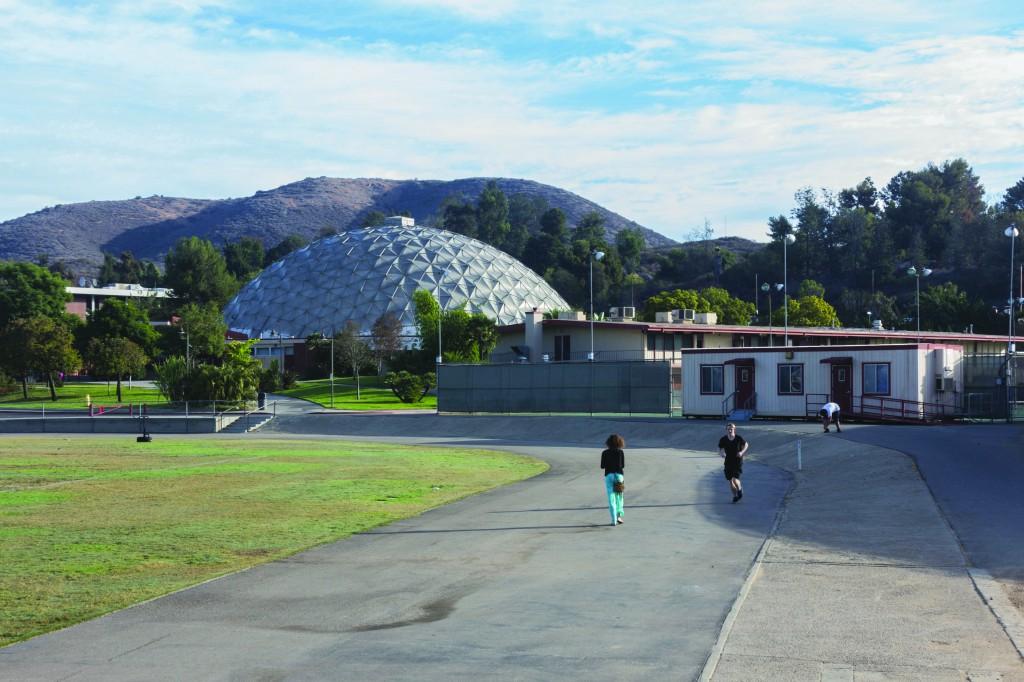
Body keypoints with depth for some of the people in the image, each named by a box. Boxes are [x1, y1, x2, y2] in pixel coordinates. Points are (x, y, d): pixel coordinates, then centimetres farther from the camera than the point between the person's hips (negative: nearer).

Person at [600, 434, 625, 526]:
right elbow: (623, 465, -1)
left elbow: (602, 466, -1)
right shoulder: (621, 452, -2)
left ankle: (614, 520, -4)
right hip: (619, 475, 0)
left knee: (611, 498, 1)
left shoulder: (605, 453, -1)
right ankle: (619, 515, 4)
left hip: (609, 475, 0)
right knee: (619, 497, 17)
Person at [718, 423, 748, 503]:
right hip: (728, 462, 3)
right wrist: (721, 454, -19)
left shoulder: (739, 438, -13)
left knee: (735, 479, -15)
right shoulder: (723, 440, -9)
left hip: (738, 462, -3)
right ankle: (735, 496, 30)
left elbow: (746, 444, 6)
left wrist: (742, 452, -12)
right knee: (730, 481, 7)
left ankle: (740, 488, 20)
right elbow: (719, 449, 4)